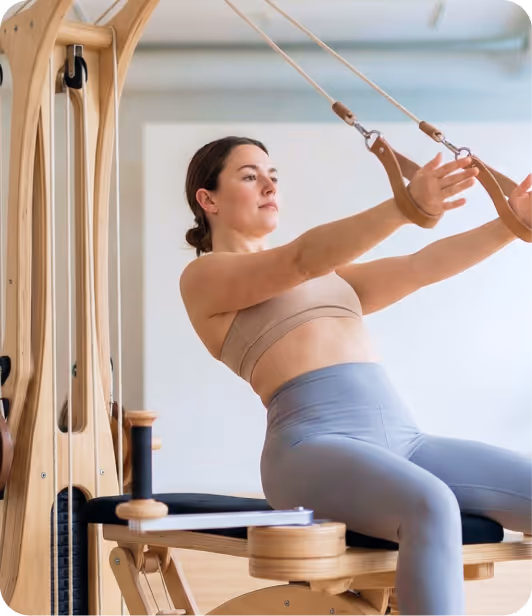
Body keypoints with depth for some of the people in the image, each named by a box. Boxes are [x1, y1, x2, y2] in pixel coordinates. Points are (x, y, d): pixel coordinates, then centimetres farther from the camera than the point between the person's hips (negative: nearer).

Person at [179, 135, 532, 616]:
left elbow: (421, 267, 18)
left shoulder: (327, 279, 31)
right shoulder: (203, 276, 8)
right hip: (313, 444, -7)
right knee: (431, 509, -37)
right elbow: (304, 258, -10)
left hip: (403, 439, 7)